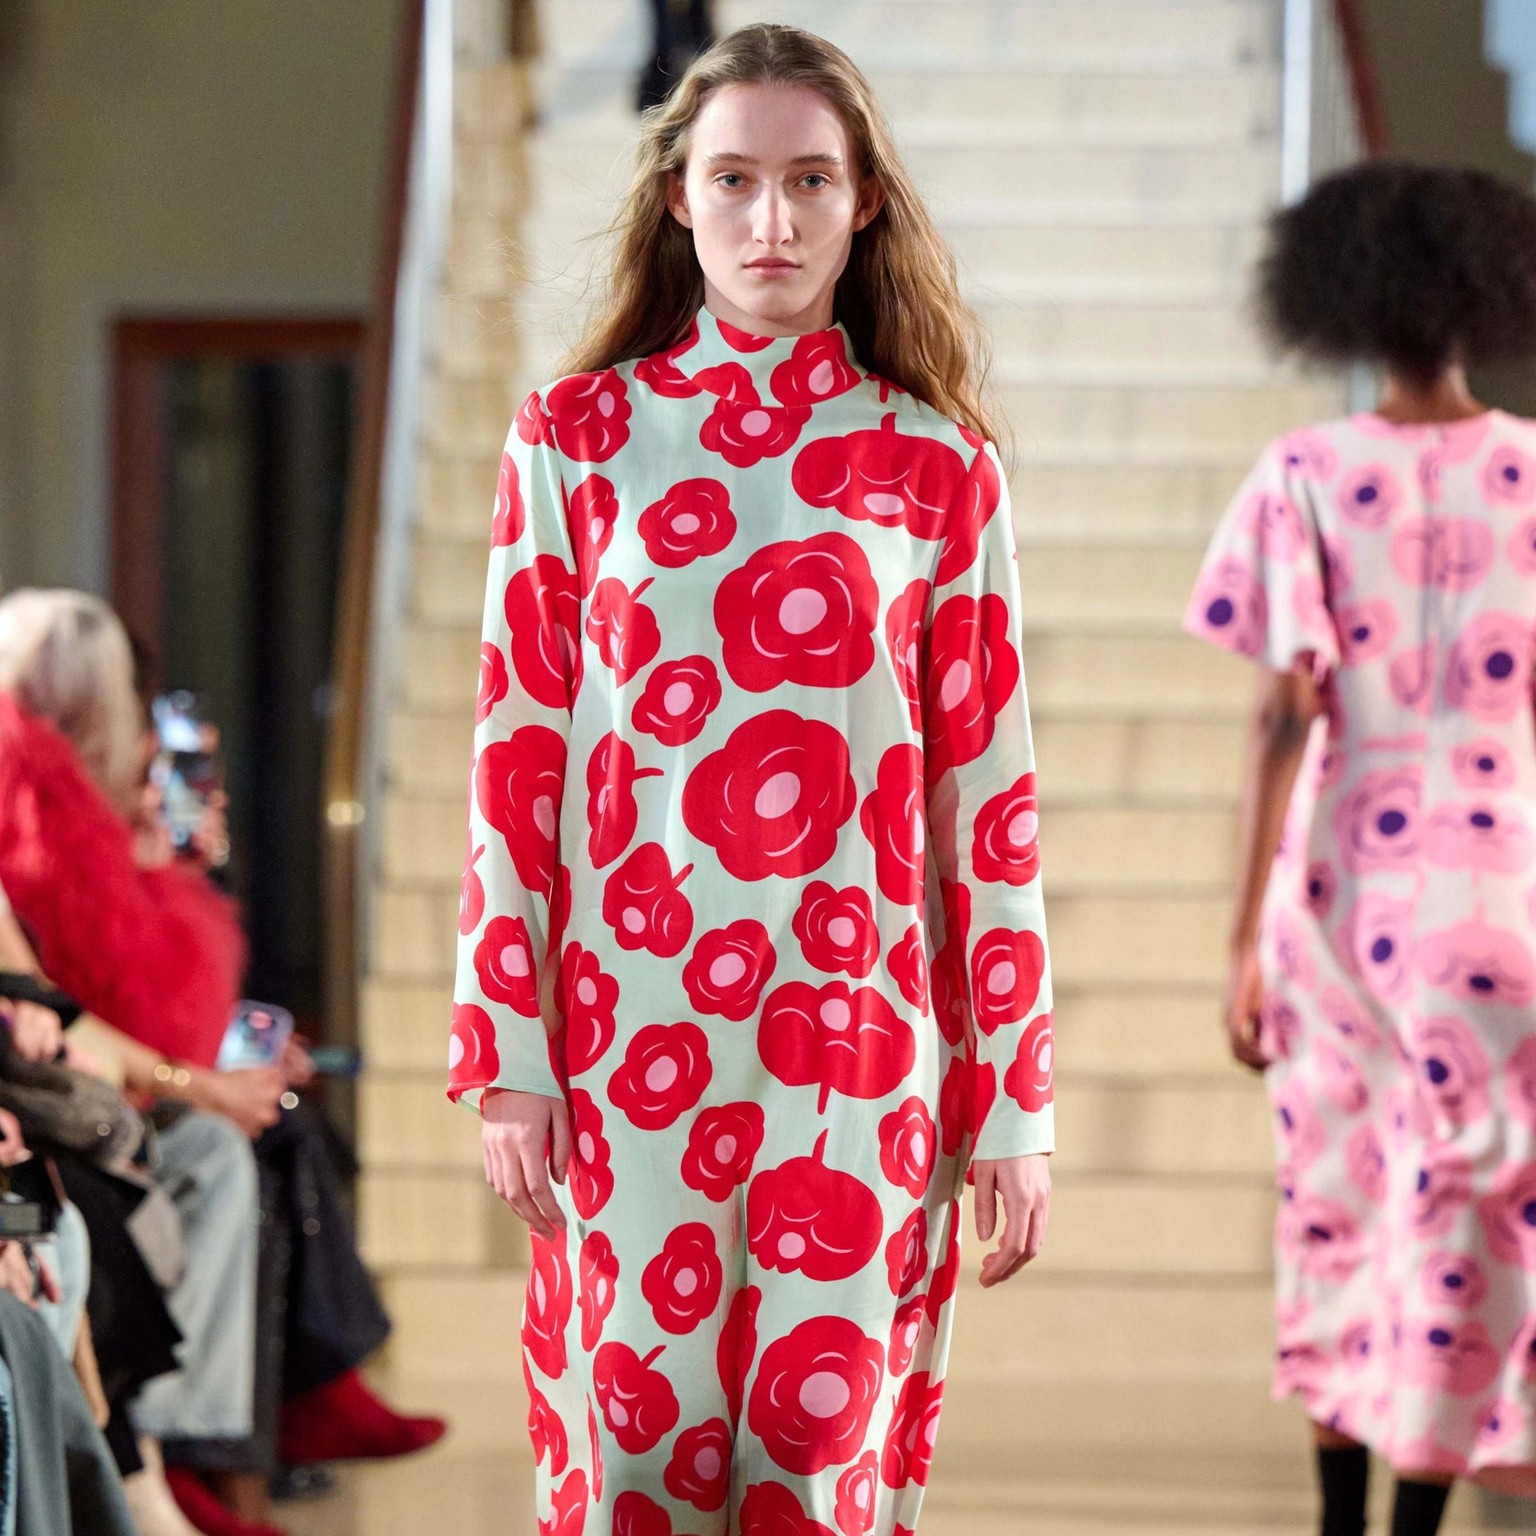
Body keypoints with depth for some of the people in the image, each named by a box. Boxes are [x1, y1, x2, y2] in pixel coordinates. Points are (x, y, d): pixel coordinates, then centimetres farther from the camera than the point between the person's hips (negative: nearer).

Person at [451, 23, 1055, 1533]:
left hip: (861, 1026, 0)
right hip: (630, 1018, 0)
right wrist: (506, 1058, -1)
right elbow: (517, 757, 3)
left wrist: (1014, 1106, 2)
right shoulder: (573, 435, 4)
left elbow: (986, 790, 3)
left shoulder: (936, 462, 4)